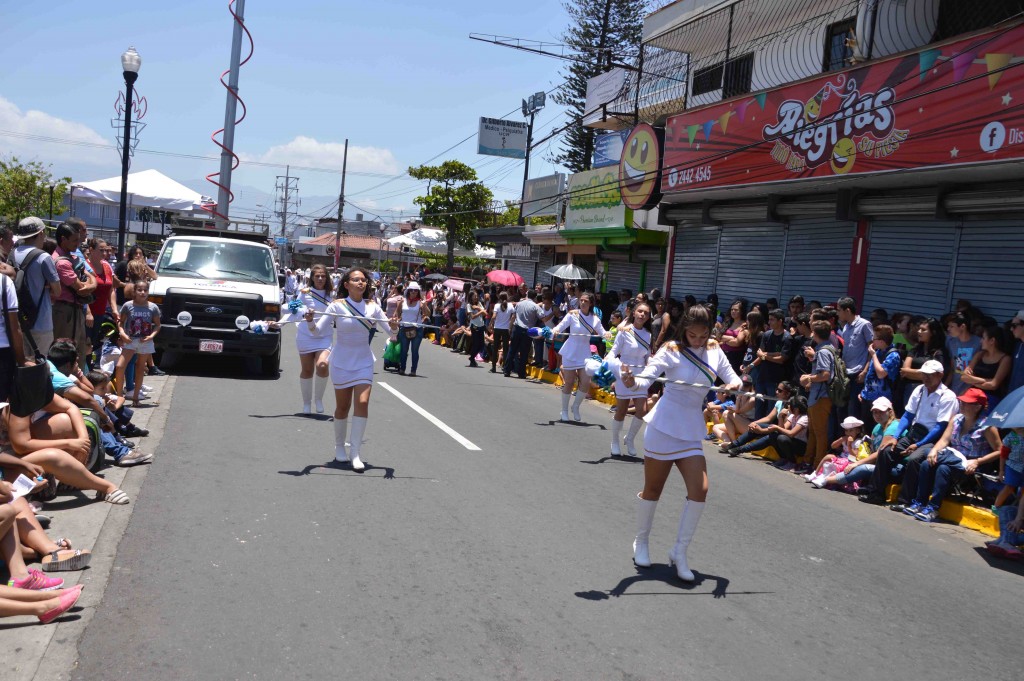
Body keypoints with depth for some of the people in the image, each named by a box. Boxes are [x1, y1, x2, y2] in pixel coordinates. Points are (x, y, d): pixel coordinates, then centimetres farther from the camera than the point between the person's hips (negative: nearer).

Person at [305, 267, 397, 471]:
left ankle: (355, 452, -4)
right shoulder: (337, 306, -8)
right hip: (341, 362, -1)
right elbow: (318, 330, -12)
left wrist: (394, 327, -24)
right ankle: (339, 447, 30)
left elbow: (391, 331, -1)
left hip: (364, 362, 2)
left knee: (362, 403, -11)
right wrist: (310, 321, -32)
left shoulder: (372, 307, -2)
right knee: (342, 407, 7)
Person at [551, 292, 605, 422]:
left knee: (586, 383, -5)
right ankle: (564, 411, 19)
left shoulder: (595, 319, 1)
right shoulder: (572, 315, -7)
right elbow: (560, 326, -10)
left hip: (585, 354, 3)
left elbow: (602, 333, 4)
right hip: (570, 352, -2)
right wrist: (554, 330, -32)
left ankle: (576, 407, 20)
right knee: (569, 383, 2)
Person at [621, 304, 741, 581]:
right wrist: (632, 381, -42)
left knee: (699, 490, -7)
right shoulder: (672, 351, -9)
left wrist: (734, 385, -18)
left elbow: (734, 379, 6)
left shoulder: (715, 353, 6)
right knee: (653, 489, 7)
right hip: (664, 426, -4)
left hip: (691, 431, 4)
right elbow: (646, 378, -19)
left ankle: (679, 552, 8)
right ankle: (641, 542, 31)